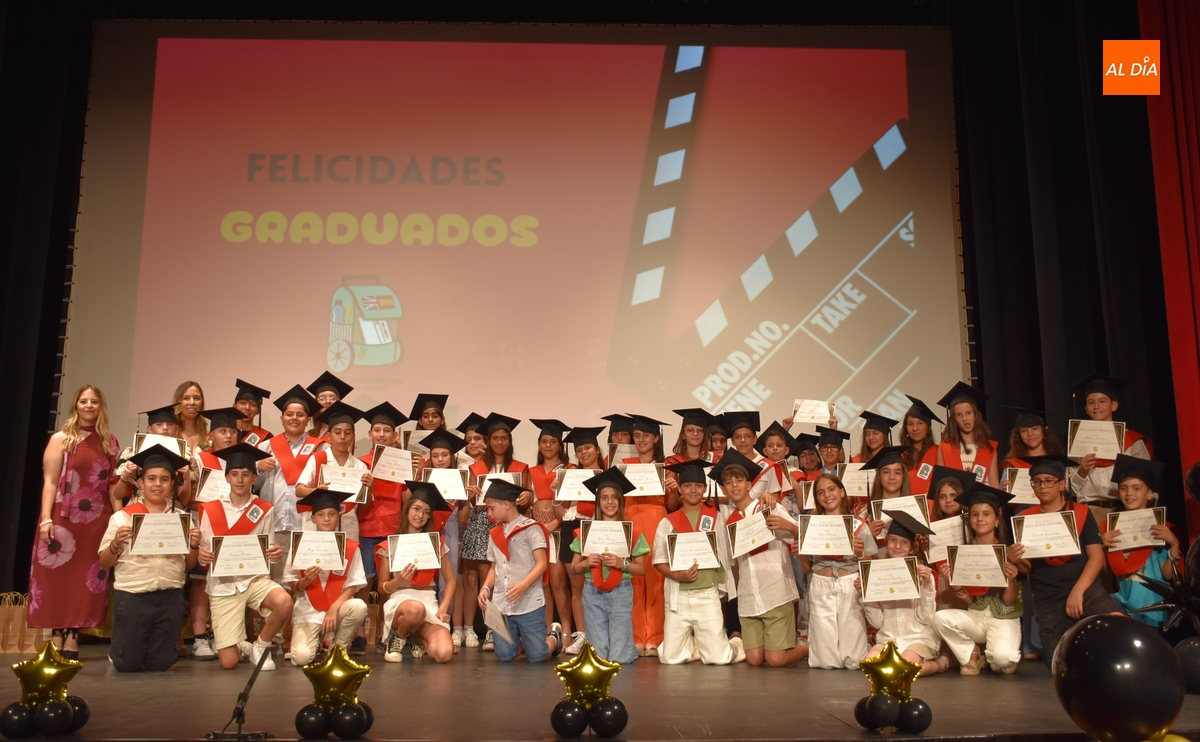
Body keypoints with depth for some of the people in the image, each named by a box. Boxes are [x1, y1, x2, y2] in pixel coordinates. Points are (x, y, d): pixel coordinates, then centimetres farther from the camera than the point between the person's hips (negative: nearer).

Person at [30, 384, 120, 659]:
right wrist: (46, 518, -14)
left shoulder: (110, 442, 11)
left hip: (97, 521, 3)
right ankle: (58, 641, 7)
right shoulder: (61, 439, 2)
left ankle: (72, 641, 8)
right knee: (59, 579, 1)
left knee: (86, 580, 3)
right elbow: (50, 482, -4)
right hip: (64, 518, -3)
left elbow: (113, 484, 10)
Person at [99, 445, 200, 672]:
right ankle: (118, 651, 36)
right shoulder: (122, 517, 0)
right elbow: (104, 563, 2)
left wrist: (193, 546, -10)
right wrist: (116, 543, -17)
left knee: (159, 664, 7)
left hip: (169, 598, 2)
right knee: (126, 664, 5)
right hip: (131, 596, -1)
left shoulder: (182, 518, 6)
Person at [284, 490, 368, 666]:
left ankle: (337, 648, -4)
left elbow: (352, 586, -3)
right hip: (307, 612, -1)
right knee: (301, 658, -26)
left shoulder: (351, 547, -2)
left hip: (338, 607, 1)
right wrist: (305, 581, -21)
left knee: (359, 607, -32)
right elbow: (292, 588, 2)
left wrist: (334, 608, -19)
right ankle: (320, 642, 12)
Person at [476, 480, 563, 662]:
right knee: (505, 656, 1)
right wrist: (485, 588, 0)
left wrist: (523, 585, -26)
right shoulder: (494, 534, 13)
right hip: (501, 606, 5)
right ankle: (521, 639, 32)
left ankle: (554, 636, 28)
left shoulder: (531, 528, -6)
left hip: (529, 604, -5)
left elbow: (542, 563, -12)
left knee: (537, 656, -3)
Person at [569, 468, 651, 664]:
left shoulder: (632, 532, 0)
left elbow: (641, 569, 3)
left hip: (621, 593, -1)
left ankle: (626, 647, 30)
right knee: (599, 655, -2)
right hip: (593, 594, 1)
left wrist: (622, 564, -15)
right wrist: (586, 563, -14)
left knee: (619, 657, -4)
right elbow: (574, 568, 7)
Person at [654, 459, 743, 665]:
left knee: (718, 658, -8)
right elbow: (659, 561, 5)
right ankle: (694, 645, 29)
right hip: (678, 597, 1)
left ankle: (737, 644, 26)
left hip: (708, 596, -1)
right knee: (671, 658, -2)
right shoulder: (668, 523, 4)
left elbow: (726, 556, 7)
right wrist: (677, 575, -12)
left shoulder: (716, 518, 4)